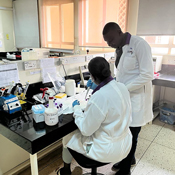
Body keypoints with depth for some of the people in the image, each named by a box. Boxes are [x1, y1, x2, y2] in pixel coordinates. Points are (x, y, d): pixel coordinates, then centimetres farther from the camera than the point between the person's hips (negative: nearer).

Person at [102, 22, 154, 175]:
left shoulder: (139, 44, -16)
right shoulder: (119, 49, 8)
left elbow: (147, 75, -20)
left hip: (136, 99, -6)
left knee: (131, 137, 8)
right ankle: (129, 159, 44)